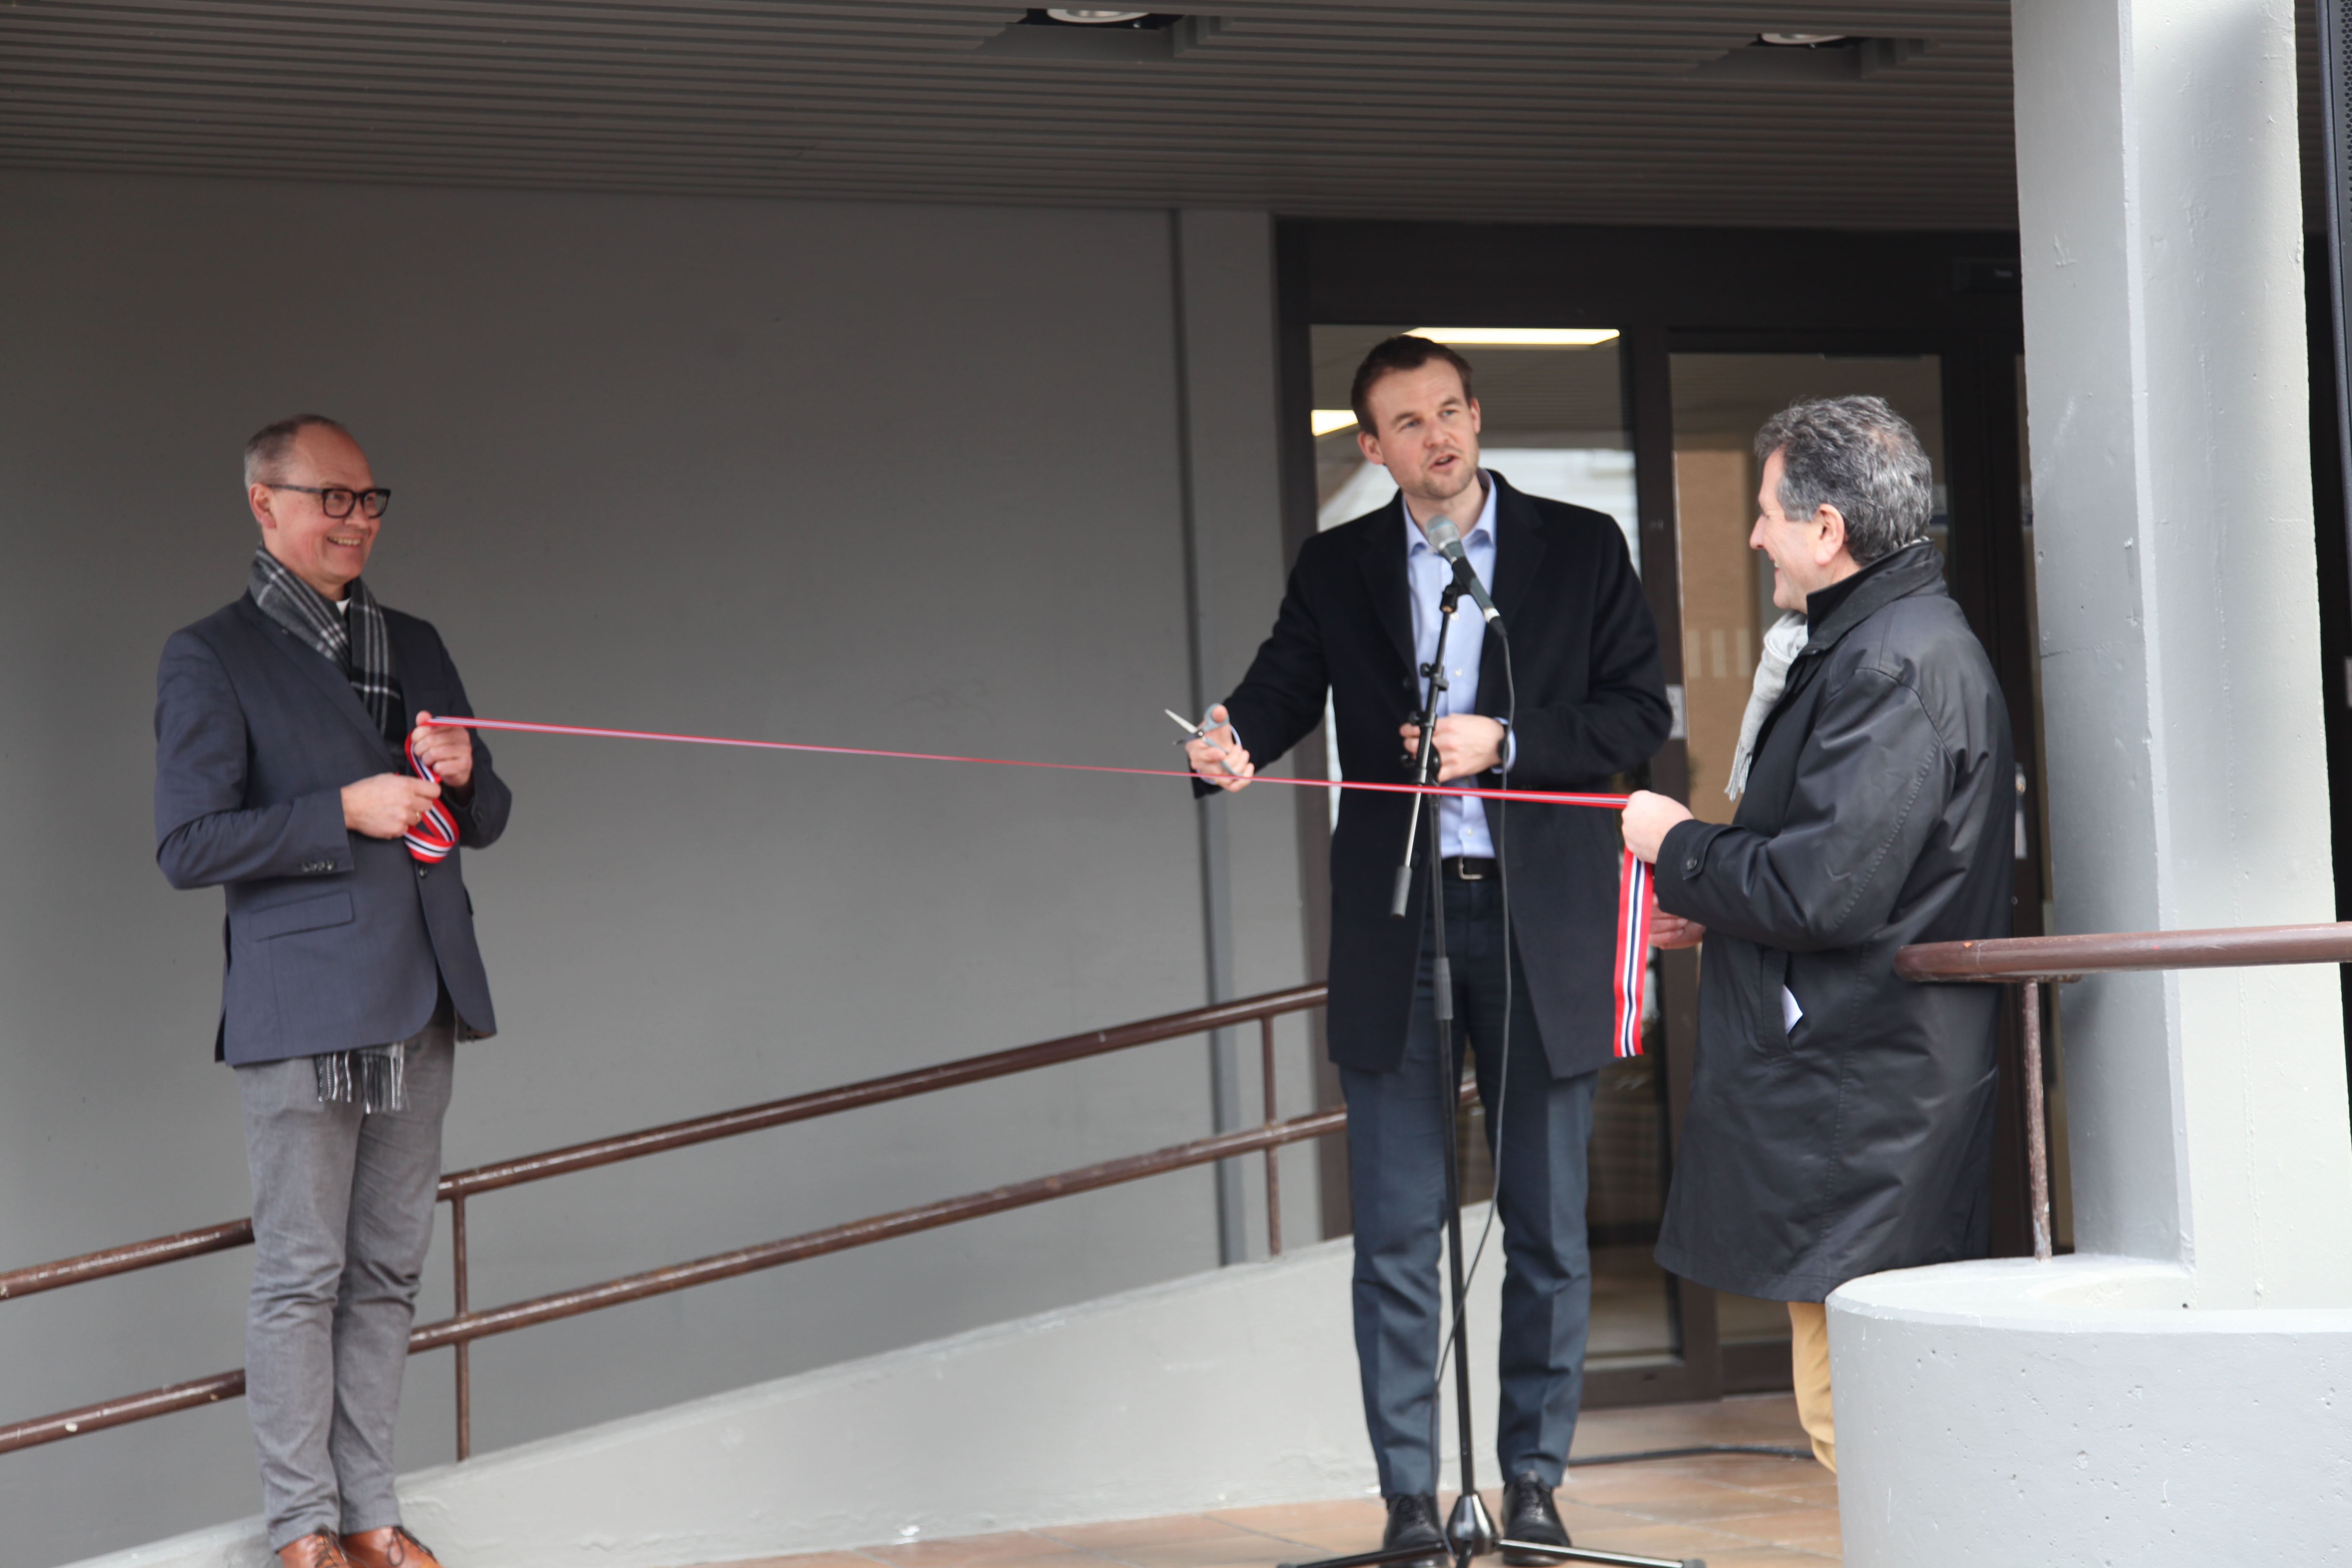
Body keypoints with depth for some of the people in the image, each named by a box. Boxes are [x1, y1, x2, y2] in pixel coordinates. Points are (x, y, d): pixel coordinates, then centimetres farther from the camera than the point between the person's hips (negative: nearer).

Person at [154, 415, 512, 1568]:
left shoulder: (416, 648, 15)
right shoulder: (211, 660, -3)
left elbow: (484, 823, 21)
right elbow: (187, 847, -11)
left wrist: (464, 778, -2)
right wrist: (347, 812, -16)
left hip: (417, 1008, 6)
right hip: (301, 1012, -6)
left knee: (387, 1271, 10)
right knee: (300, 1275, -1)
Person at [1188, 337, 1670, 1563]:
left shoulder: (1580, 549, 5)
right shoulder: (1335, 568, 10)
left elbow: (1641, 710, 0)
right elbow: (1284, 687, 2)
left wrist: (1503, 743, -13)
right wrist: (1233, 746, -21)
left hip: (1538, 921, -1)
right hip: (1391, 924, 1)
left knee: (1548, 1227, 4)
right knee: (1396, 1233, 1)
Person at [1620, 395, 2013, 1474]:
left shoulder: (1896, 665, -17)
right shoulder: (1885, 640, 17)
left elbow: (1822, 894, -23)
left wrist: (1678, 847, -7)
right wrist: (1713, 911, 18)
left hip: (1858, 1107, -11)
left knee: (1851, 1416, -8)